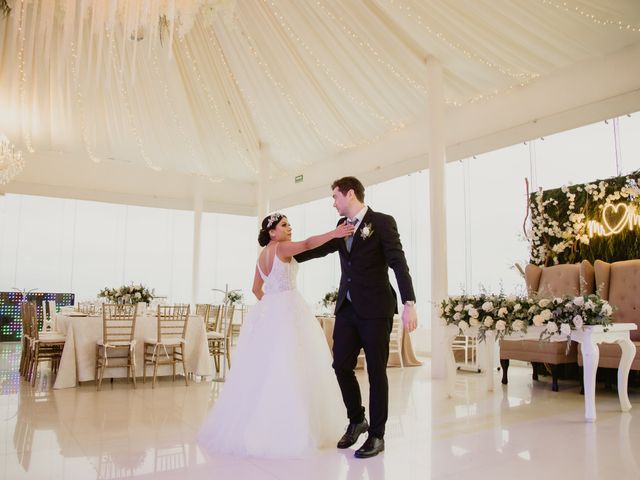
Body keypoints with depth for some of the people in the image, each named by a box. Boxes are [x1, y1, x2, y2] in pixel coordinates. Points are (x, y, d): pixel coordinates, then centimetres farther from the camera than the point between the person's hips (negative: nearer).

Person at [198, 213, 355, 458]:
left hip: (268, 311, 9)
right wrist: (334, 233, -33)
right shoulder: (281, 247, -7)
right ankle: (289, 429, -5)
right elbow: (308, 243, -24)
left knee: (266, 368, 10)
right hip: (287, 309, -9)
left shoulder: (261, 257, 18)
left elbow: (256, 288, 23)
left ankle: (256, 426, 15)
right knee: (288, 367, -7)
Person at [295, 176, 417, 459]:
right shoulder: (341, 225, 12)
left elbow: (398, 263, -13)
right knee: (341, 366, 7)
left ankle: (377, 435, 18)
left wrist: (409, 304, -20)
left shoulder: (382, 222, -7)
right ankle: (356, 420, 30)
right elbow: (321, 248, 27)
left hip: (375, 309, -6)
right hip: (347, 308, 6)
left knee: (376, 371, 3)